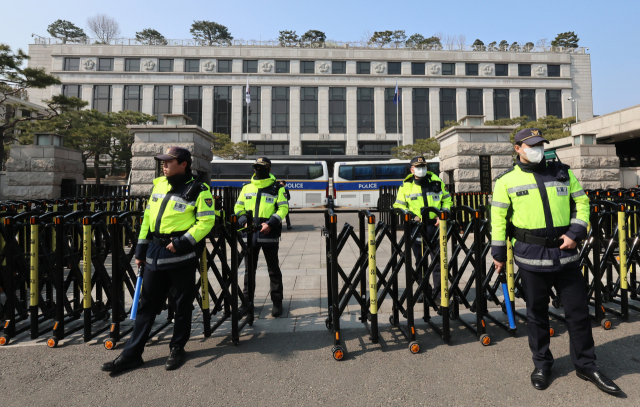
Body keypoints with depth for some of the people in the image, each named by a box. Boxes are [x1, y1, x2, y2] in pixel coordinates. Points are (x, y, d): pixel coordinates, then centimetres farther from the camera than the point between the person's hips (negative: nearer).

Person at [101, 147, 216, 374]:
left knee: (182, 305, 9)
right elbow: (148, 217, 16)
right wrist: (141, 249, 14)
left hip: (181, 256, -6)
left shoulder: (198, 191, -8)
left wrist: (183, 242, -20)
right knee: (147, 304, 14)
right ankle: (132, 353, 26)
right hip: (155, 255, 6)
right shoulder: (159, 184, 12)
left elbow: (206, 221, -14)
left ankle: (177, 349, 27)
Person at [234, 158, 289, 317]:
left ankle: (277, 302, 13)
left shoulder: (277, 188, 2)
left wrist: (271, 223, -16)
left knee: (273, 268, 3)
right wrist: (244, 221, -6)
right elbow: (238, 207, 12)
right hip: (250, 233, 4)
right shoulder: (247, 188, 13)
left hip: (269, 234, -3)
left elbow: (283, 208, -4)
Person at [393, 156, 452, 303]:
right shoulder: (406, 186, 4)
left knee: (438, 258, -3)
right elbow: (399, 206, 6)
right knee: (420, 260, 7)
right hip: (416, 226, 0)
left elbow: (447, 200, 15)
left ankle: (438, 289, 8)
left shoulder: (437, 182, 8)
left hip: (435, 225, 0)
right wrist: (412, 216, -9)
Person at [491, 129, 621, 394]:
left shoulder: (562, 172, 9)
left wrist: (576, 233, -6)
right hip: (531, 256, -3)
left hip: (565, 253, 3)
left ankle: (586, 365, 31)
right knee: (536, 313, 10)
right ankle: (542, 365, 27)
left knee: (578, 311, 11)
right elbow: (498, 217, -1)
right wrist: (499, 253, -1)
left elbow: (581, 202, 10)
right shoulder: (507, 180, -1)